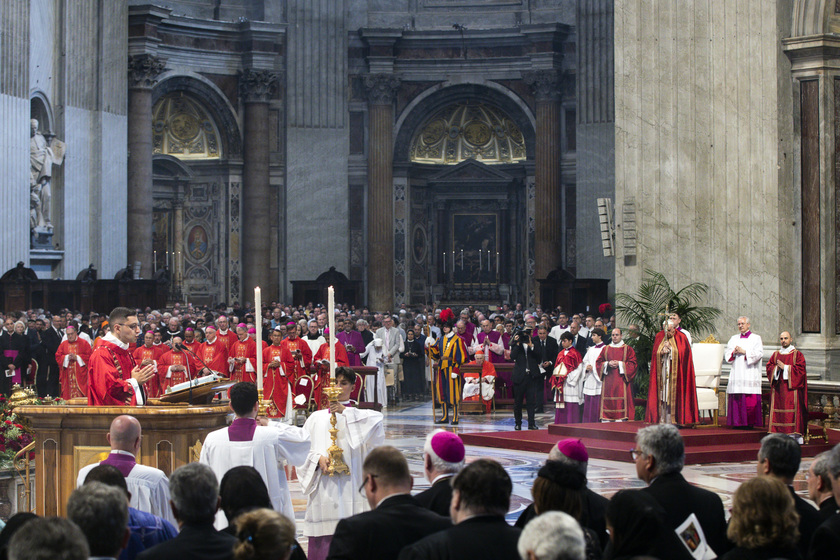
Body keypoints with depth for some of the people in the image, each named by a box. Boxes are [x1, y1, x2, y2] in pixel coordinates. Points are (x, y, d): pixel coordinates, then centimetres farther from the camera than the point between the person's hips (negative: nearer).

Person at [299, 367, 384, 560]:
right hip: (323, 489, 1)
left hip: (350, 485, -1)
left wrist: (346, 411, -10)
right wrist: (318, 458, -10)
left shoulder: (358, 416, 12)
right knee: (323, 544, -4)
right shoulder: (317, 418, 16)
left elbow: (377, 419, -10)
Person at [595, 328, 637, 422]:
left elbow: (632, 365, -1)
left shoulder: (628, 349, 6)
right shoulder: (606, 349, 15)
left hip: (621, 381, -3)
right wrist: (608, 364, -6)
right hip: (608, 382, 3)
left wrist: (619, 364, -11)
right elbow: (598, 363, 12)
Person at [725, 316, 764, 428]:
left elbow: (758, 353, -6)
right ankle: (737, 422, 1)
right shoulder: (734, 338, 18)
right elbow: (726, 353, 14)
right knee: (736, 398, -3)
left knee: (750, 401, -10)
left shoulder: (756, 338, 5)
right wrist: (734, 352, -6)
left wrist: (744, 352, -11)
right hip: (736, 372, 4)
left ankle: (750, 423, -7)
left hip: (750, 372, -4)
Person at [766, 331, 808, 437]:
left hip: (791, 387, -4)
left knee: (793, 410, -9)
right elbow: (769, 367, 12)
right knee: (778, 408, -1)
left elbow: (800, 369, -7)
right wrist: (776, 368, -9)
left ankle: (796, 435, -8)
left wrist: (785, 367, -11)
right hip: (778, 387, 4)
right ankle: (779, 433, 1)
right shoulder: (775, 354, 16)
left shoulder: (797, 354, 3)